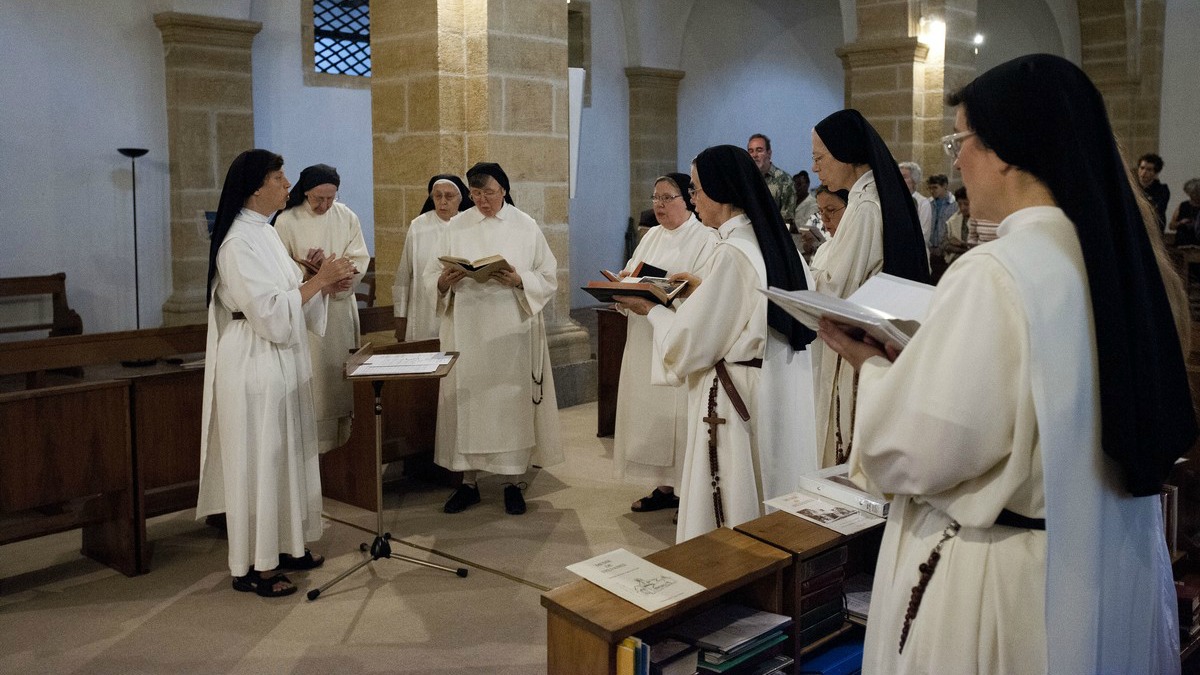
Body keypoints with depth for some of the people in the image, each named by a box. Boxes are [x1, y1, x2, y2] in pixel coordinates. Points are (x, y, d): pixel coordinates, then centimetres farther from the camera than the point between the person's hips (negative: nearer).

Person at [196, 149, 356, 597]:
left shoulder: (265, 233, 11)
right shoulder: (239, 242, -18)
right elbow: (269, 312, -23)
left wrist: (326, 286, 1)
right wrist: (319, 280, -18)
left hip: (282, 361, 10)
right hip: (254, 364, -10)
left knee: (286, 454, 15)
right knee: (258, 460, -1)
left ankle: (283, 545, 28)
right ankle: (252, 566, 10)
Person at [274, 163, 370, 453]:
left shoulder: (346, 217, 3)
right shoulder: (286, 221, -6)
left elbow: (360, 259, 0)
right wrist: (307, 267, -23)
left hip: (341, 307, 4)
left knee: (342, 374, 9)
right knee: (312, 380, -3)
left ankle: (343, 439, 19)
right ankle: (314, 443, 6)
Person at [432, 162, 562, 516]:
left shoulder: (525, 227, 3)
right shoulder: (456, 227, 7)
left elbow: (548, 278, 2)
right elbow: (432, 278, 5)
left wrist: (519, 281, -17)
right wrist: (444, 282, -18)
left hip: (512, 331, -1)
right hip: (467, 330, 1)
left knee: (512, 400, 1)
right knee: (467, 399, 3)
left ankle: (514, 481, 13)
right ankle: (468, 480, 15)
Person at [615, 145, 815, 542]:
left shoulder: (731, 253, -19)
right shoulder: (774, 241, 7)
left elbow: (689, 345, -17)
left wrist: (650, 310, -1)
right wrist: (704, 288, 18)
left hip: (738, 402, -9)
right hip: (784, 392, 9)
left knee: (731, 515, 2)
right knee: (771, 515, 17)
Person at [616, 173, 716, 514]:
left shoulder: (705, 239, -7)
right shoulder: (652, 236, 16)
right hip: (646, 342, 7)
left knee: (680, 416, -3)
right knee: (651, 412, 10)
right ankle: (665, 486, 22)